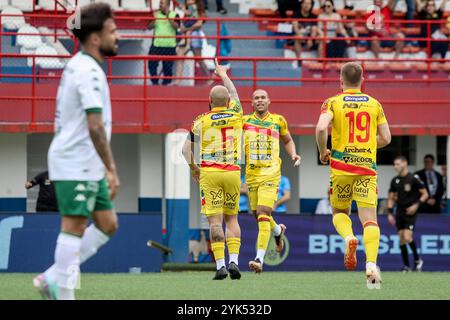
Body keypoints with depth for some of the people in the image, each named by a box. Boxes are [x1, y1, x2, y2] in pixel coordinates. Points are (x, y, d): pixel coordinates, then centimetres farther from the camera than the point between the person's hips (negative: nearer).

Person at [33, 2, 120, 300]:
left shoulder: (77, 65, 15)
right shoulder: (89, 72, -18)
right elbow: (95, 125, -24)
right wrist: (111, 169, -22)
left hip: (87, 166, 10)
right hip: (77, 166, -10)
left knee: (107, 224, 10)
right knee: (75, 227, -6)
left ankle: (52, 279, 13)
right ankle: (64, 294, -2)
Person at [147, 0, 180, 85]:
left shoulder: (174, 15, 2)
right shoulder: (156, 14, 9)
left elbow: (176, 26, -13)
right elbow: (149, 27, 5)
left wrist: (168, 17, -23)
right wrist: (154, 20, -13)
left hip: (169, 45, -2)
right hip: (156, 44, 2)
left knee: (167, 66, 1)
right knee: (152, 64, -5)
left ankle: (166, 83, 13)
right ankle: (154, 81, 8)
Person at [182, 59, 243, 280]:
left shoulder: (201, 121, 2)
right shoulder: (235, 115, 6)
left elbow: (186, 148, 2)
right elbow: (233, 93, 27)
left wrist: (193, 167, 19)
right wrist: (224, 75, 43)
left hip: (209, 173, -2)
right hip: (232, 172, 2)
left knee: (215, 220, -5)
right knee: (231, 218, 12)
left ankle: (220, 264, -14)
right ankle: (234, 260, -4)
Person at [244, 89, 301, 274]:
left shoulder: (278, 120, 8)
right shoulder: (244, 121, 7)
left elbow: (287, 140, 24)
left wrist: (293, 154, 7)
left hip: (271, 173, -3)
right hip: (251, 173, 3)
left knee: (263, 213, -17)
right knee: (257, 214, 12)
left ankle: (259, 259, -22)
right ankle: (278, 231, 48)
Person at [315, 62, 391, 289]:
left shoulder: (333, 103, 1)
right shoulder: (374, 104, 9)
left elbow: (321, 128, -16)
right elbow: (385, 138, 10)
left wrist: (323, 152, 1)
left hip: (341, 167, -1)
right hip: (367, 168, 1)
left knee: (339, 212, 19)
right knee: (369, 218, -4)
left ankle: (349, 237, -13)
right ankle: (371, 265, -22)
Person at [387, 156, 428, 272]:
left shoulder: (414, 179, -8)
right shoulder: (395, 181, 7)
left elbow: (425, 194, -5)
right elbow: (391, 198, 16)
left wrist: (416, 205, -17)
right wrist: (390, 213, 7)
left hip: (410, 213, -5)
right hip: (399, 213, 5)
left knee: (407, 237, -17)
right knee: (402, 239, 2)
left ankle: (417, 260, 5)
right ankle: (406, 266, 9)